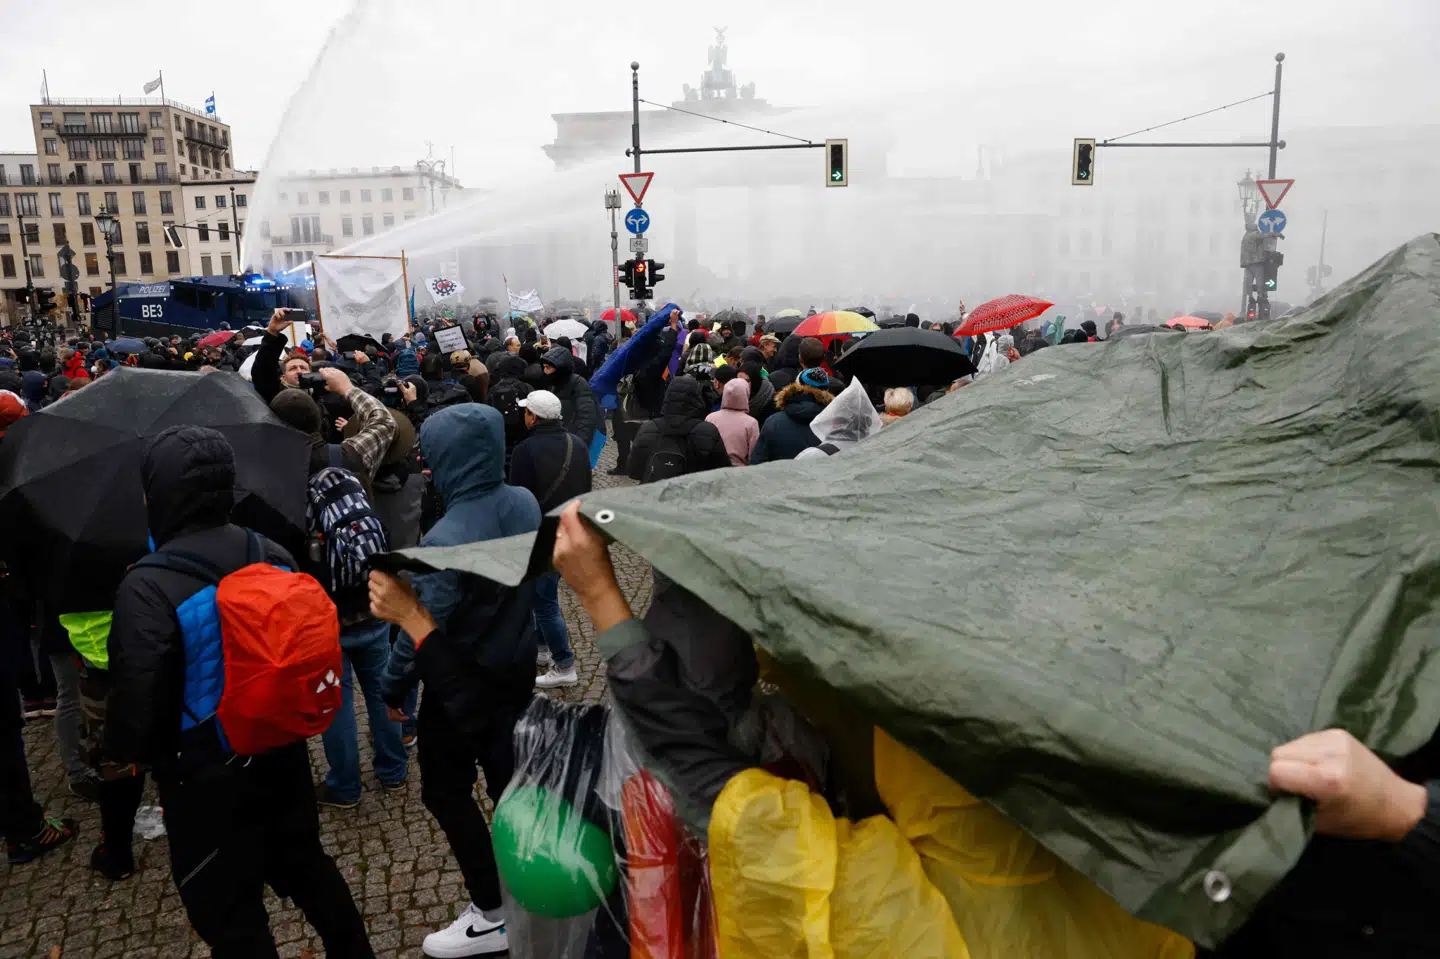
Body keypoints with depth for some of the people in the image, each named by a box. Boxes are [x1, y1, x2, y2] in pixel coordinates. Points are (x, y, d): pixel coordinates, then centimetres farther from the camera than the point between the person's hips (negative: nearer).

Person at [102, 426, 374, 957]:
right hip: (283, 752, 6)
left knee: (230, 914, 14)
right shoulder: (274, 555, -3)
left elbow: (137, 689, -23)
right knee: (305, 865, 25)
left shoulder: (147, 586, -24)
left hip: (206, 776, -6)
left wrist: (118, 753, -3)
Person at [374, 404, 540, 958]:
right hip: (516, 671, 7)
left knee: (446, 792, 12)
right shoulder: (526, 504, -8)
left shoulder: (447, 537, -29)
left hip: (461, 686, -7)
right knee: (508, 779, 22)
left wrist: (393, 686, -8)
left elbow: (423, 625, -22)